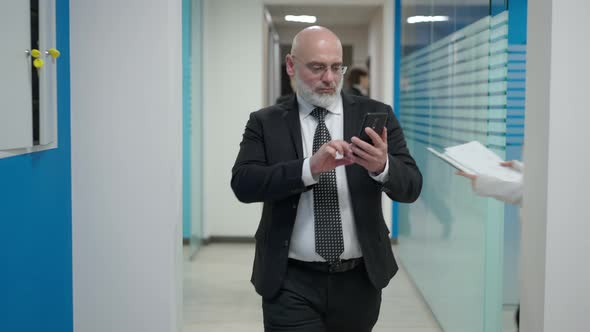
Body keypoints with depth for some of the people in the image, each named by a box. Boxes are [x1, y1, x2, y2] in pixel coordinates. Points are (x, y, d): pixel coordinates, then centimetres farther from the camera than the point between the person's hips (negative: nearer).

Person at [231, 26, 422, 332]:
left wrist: (382, 166, -25)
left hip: (360, 281, 2)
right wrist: (310, 167, -25)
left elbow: (411, 187, -4)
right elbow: (243, 183, -12)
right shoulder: (265, 123, 1)